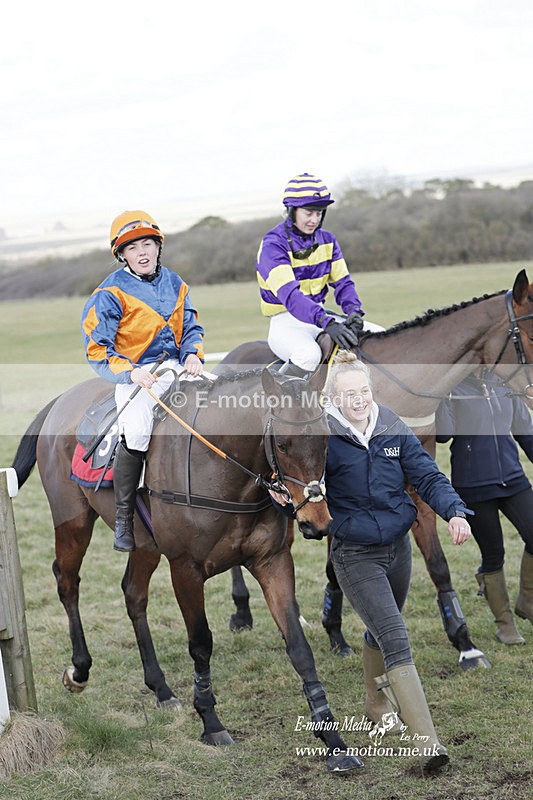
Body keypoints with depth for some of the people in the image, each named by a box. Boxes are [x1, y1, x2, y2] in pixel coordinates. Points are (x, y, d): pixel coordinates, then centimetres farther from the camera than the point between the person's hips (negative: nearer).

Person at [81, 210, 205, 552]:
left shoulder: (174, 283, 13)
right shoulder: (111, 293, -4)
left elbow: (191, 327, 20)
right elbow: (97, 348, -5)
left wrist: (193, 354, -2)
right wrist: (130, 371, -21)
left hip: (177, 369, 5)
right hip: (137, 375, -5)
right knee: (136, 432, -30)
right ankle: (123, 518, -14)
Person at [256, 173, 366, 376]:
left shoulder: (327, 241, 8)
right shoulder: (273, 245, -15)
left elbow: (343, 283, 3)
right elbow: (289, 294, -29)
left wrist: (354, 311, -21)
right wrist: (326, 323, -43)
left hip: (320, 313, 7)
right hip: (285, 321, -7)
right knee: (310, 354, -37)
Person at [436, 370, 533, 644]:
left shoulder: (504, 384, 9)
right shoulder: (452, 387, -4)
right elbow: (443, 434, -16)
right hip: (474, 485, -4)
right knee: (493, 555, 3)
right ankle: (504, 623, 19)